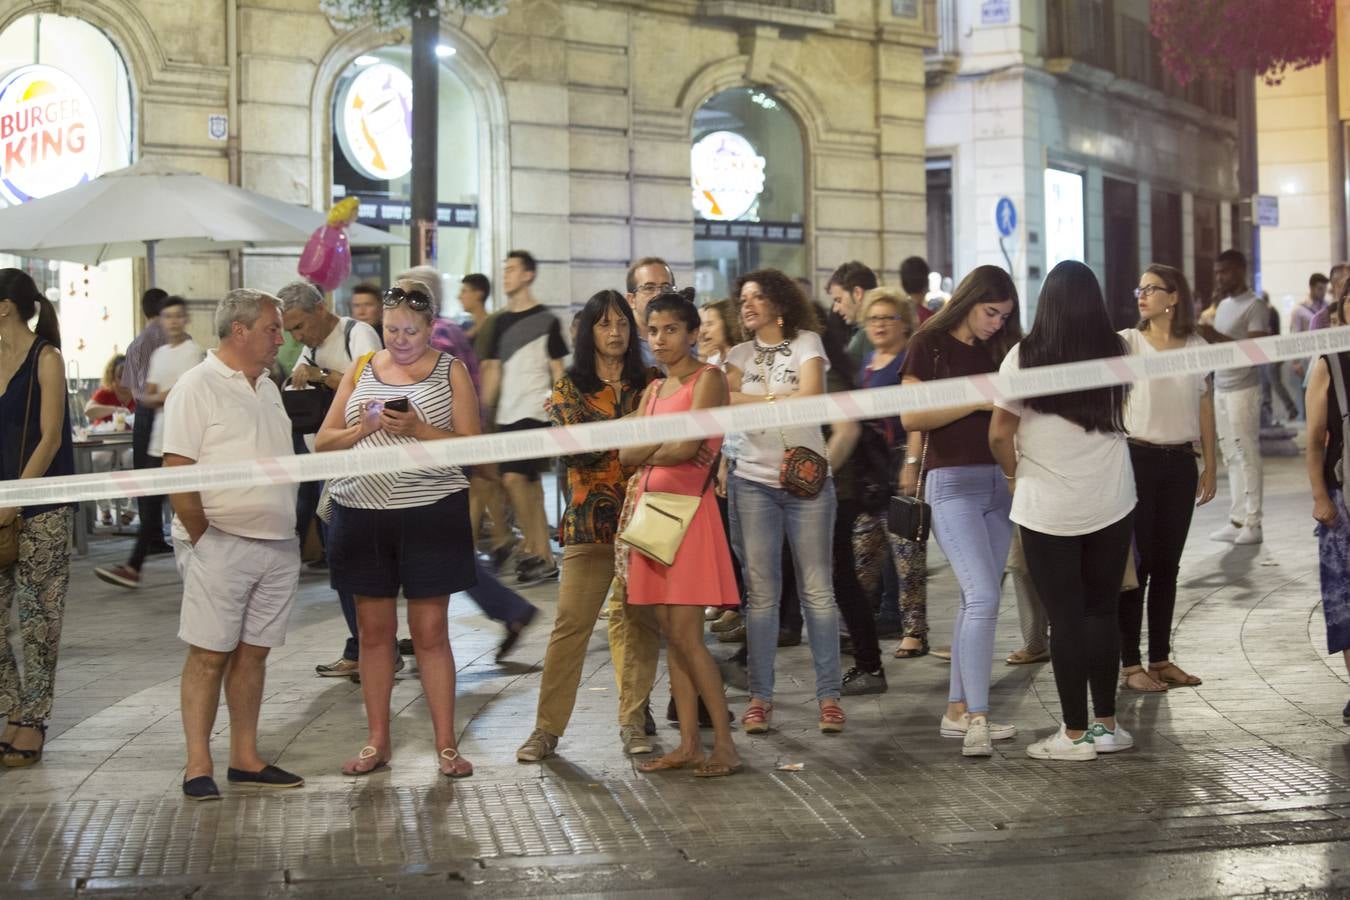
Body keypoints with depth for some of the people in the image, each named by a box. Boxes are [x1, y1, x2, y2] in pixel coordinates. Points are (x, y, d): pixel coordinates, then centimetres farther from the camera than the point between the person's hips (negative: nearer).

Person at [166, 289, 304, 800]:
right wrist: (203, 538, -12)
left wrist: (289, 529, 13)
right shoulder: (198, 388, -8)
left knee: (253, 653, 10)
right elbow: (178, 473, -13)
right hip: (220, 545, -7)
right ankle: (198, 767, 3)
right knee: (208, 655, -3)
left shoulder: (267, 388, 16)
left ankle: (246, 759, 17)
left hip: (278, 545, 7)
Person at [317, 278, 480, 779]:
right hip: (361, 514, 3)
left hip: (430, 514, -3)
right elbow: (322, 443, 8)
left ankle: (446, 744, 9)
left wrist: (419, 430, -19)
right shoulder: (361, 371, 10)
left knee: (430, 632, 0)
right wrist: (362, 429, -11)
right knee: (374, 630, 8)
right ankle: (377, 742, 18)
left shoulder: (451, 372, 3)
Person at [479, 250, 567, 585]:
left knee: (513, 477, -17)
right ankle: (545, 557, 14)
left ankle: (530, 547, -6)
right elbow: (493, 370, 14)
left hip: (534, 411, -6)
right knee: (530, 483, 9)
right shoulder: (501, 321, 14)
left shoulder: (546, 320, -2)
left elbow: (557, 370, -2)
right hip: (507, 414, 6)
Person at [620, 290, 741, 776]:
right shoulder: (654, 389, 17)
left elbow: (685, 447, -17)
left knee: (685, 635, -10)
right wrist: (667, 445, -12)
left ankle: (724, 743, -2)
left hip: (687, 509, -7)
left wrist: (648, 453, 1)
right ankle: (688, 744, 11)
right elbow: (627, 453, 5)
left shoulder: (708, 378, -5)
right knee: (670, 636, 6)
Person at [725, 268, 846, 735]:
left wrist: (753, 400, -8)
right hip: (753, 481, 2)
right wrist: (780, 399, -12)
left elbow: (811, 395, -12)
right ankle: (760, 697, 6)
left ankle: (829, 694, 4)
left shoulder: (806, 343, 4)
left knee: (817, 588, -1)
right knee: (760, 592, 2)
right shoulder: (740, 355, 12)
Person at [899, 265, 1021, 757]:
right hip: (952, 480, -7)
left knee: (976, 600, 8)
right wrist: (976, 401, -16)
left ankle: (959, 711, 15)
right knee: (983, 596, -16)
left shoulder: (996, 349, 15)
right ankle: (977, 718, -13)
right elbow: (911, 417, -12)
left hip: (997, 480, 7)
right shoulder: (929, 344, -3)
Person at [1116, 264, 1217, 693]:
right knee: (1136, 563, -2)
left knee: (1167, 564, 10)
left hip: (1181, 463, 4)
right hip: (1138, 459, -4)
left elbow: (1205, 408, 12)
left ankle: (1161, 657, 19)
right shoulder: (1127, 342, -3)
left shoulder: (1197, 347, 7)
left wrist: (1210, 465, 12)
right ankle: (1130, 664, 5)